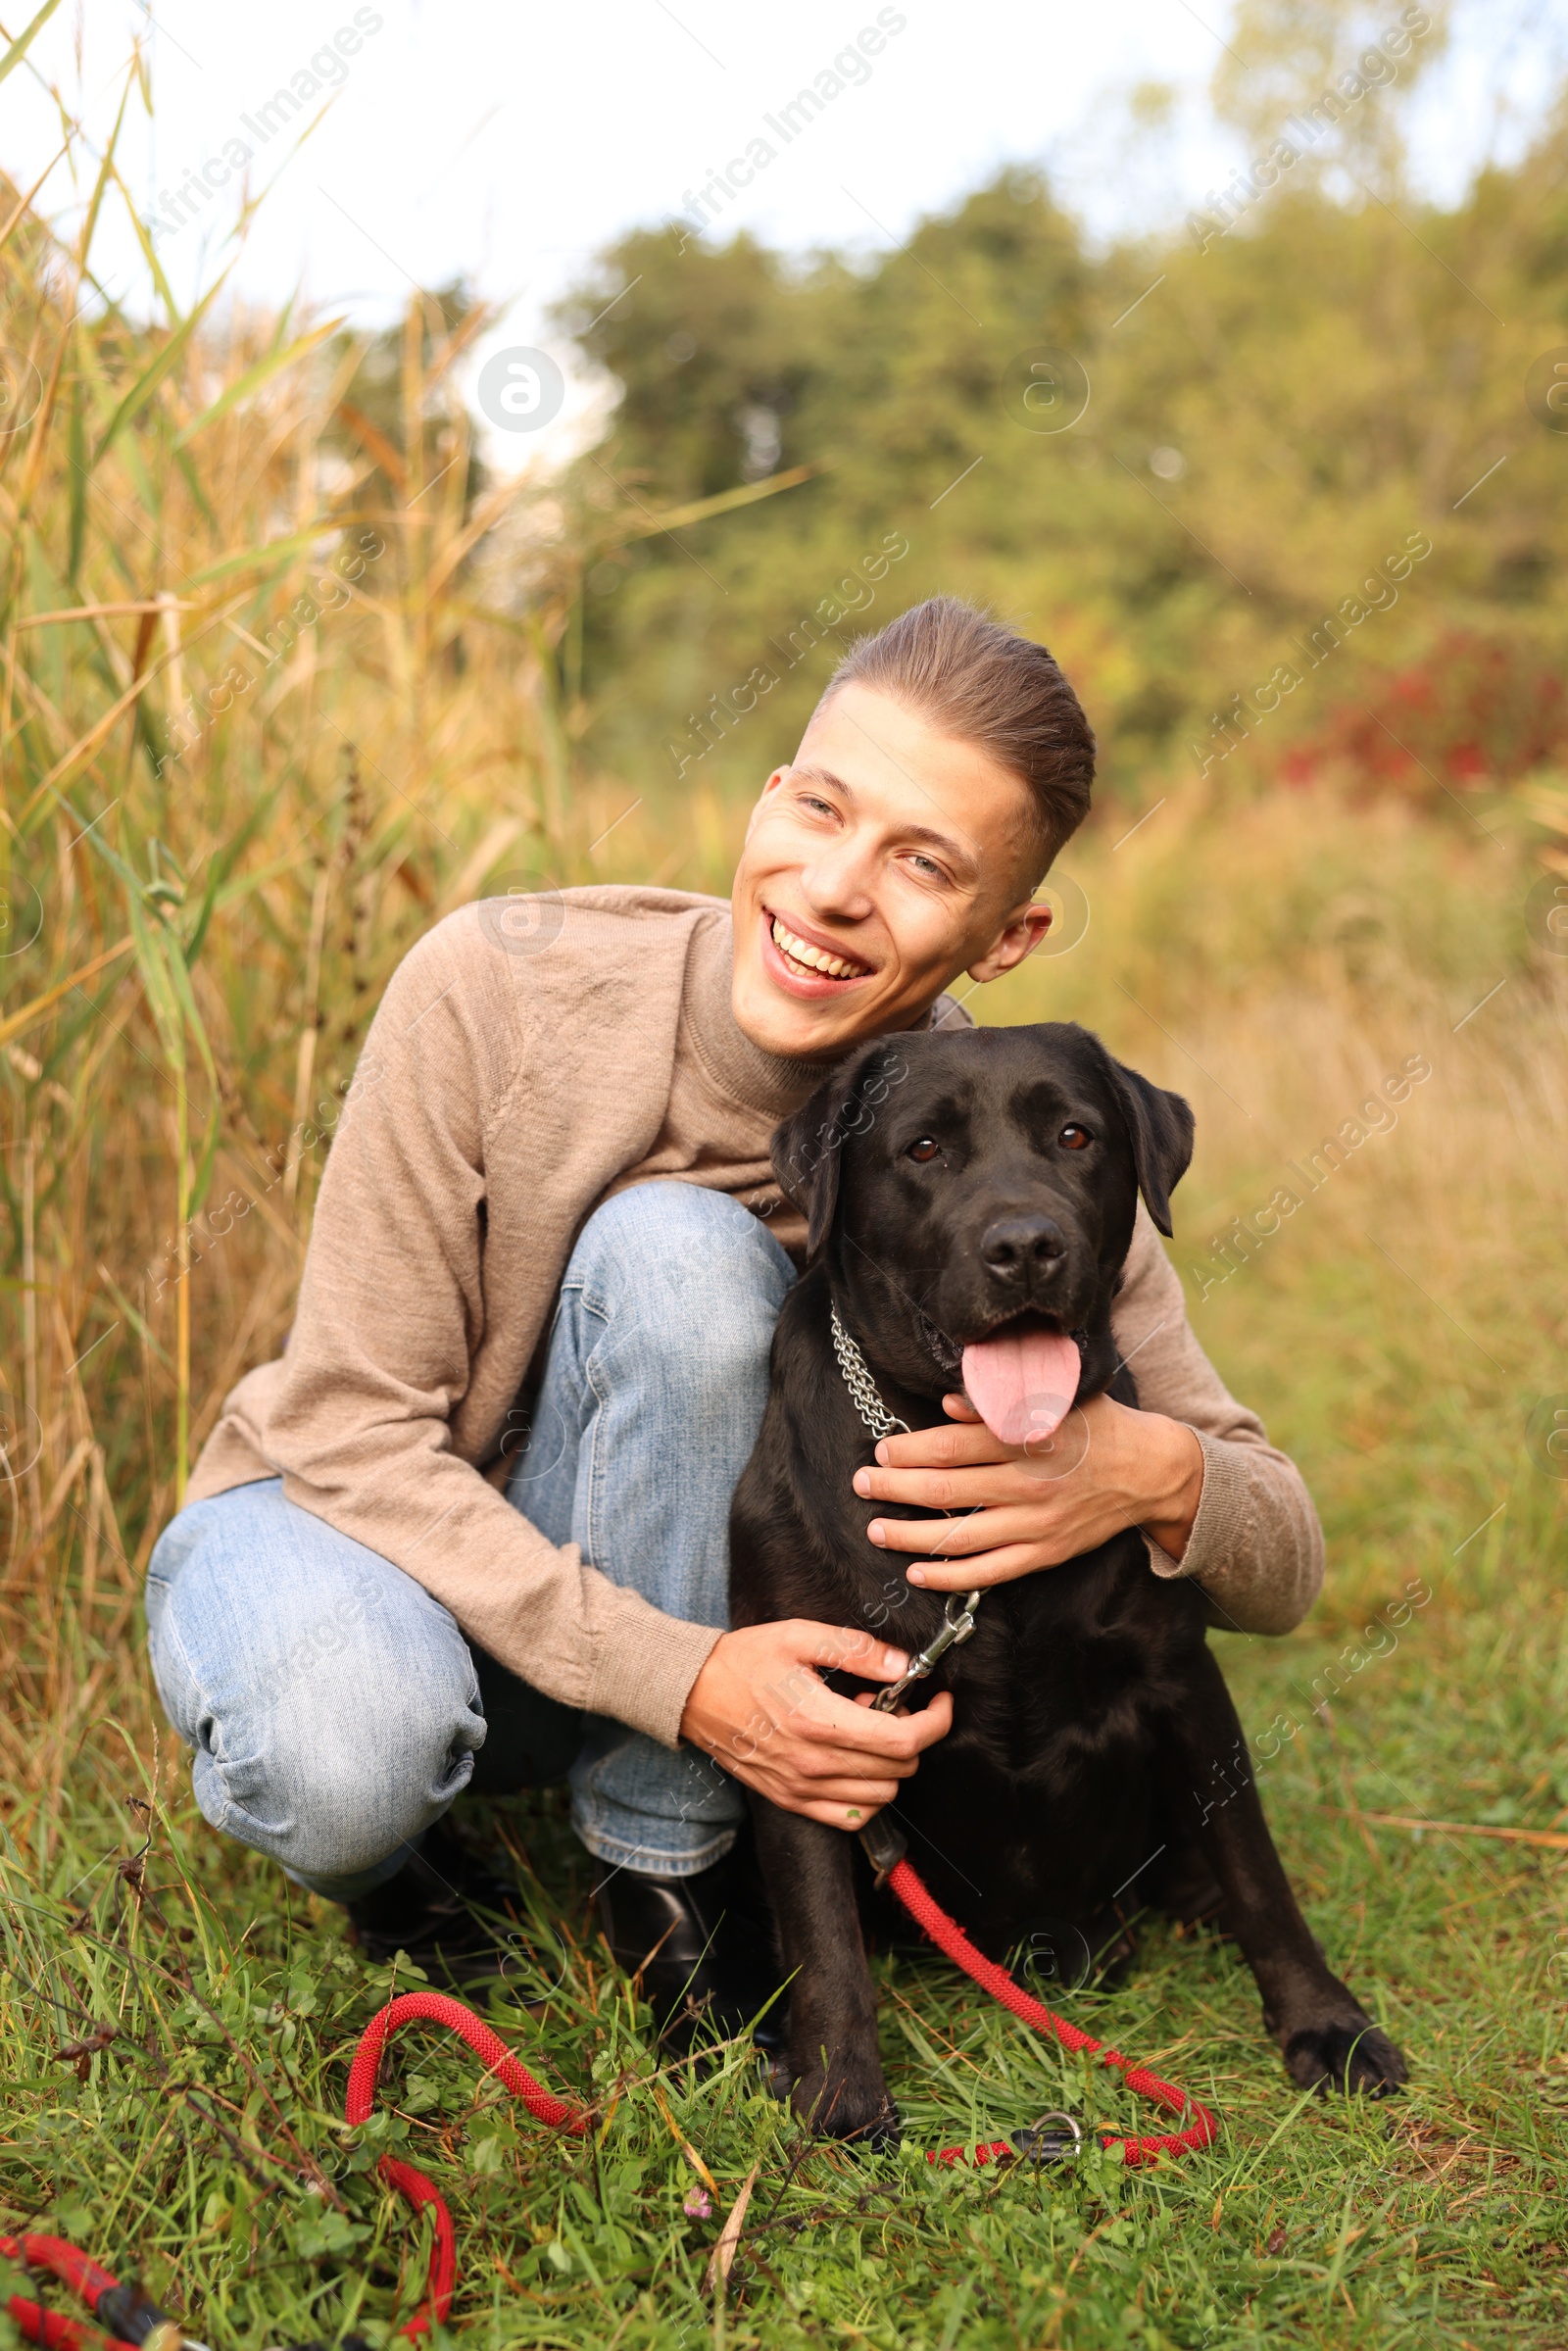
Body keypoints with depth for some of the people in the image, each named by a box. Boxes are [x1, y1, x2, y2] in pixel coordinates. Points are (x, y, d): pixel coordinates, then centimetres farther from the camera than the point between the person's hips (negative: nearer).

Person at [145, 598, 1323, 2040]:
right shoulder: (500, 986, -25)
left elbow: (1280, 1570, -12)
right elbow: (355, 1429, -22)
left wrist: (1158, 1472, -38)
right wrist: (683, 1679, -34)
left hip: (637, 1579, 2)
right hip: (333, 1518, -2)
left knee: (680, 1250, -30)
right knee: (348, 1754, -39)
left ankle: (665, 1866, -13)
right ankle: (388, 1857, 0)